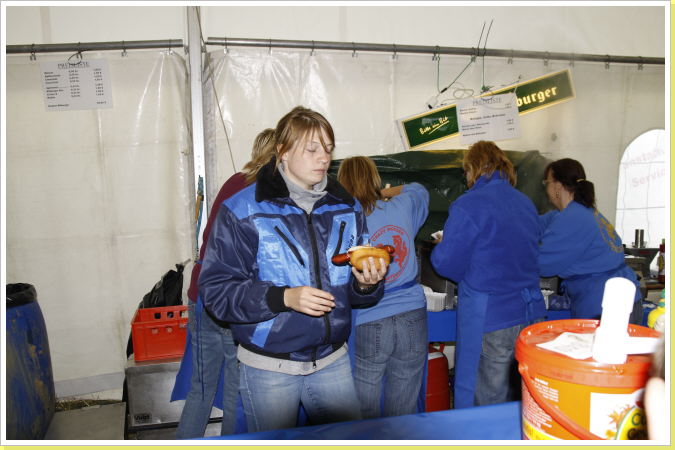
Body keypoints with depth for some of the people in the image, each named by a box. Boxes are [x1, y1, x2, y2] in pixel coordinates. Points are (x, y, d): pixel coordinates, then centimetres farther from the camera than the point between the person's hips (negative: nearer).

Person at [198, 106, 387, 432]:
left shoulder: (347, 208, 4)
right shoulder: (242, 210, -11)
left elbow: (354, 292, 9)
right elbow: (215, 289, -14)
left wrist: (365, 284, -15)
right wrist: (283, 298, -26)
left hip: (332, 361, 4)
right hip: (268, 366, -4)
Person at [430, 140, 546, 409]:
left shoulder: (469, 205, -12)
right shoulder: (527, 203, 10)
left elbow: (446, 264, -11)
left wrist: (440, 245, 10)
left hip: (490, 320, -7)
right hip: (532, 315, 7)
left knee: (489, 403, 5)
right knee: (521, 405, 18)